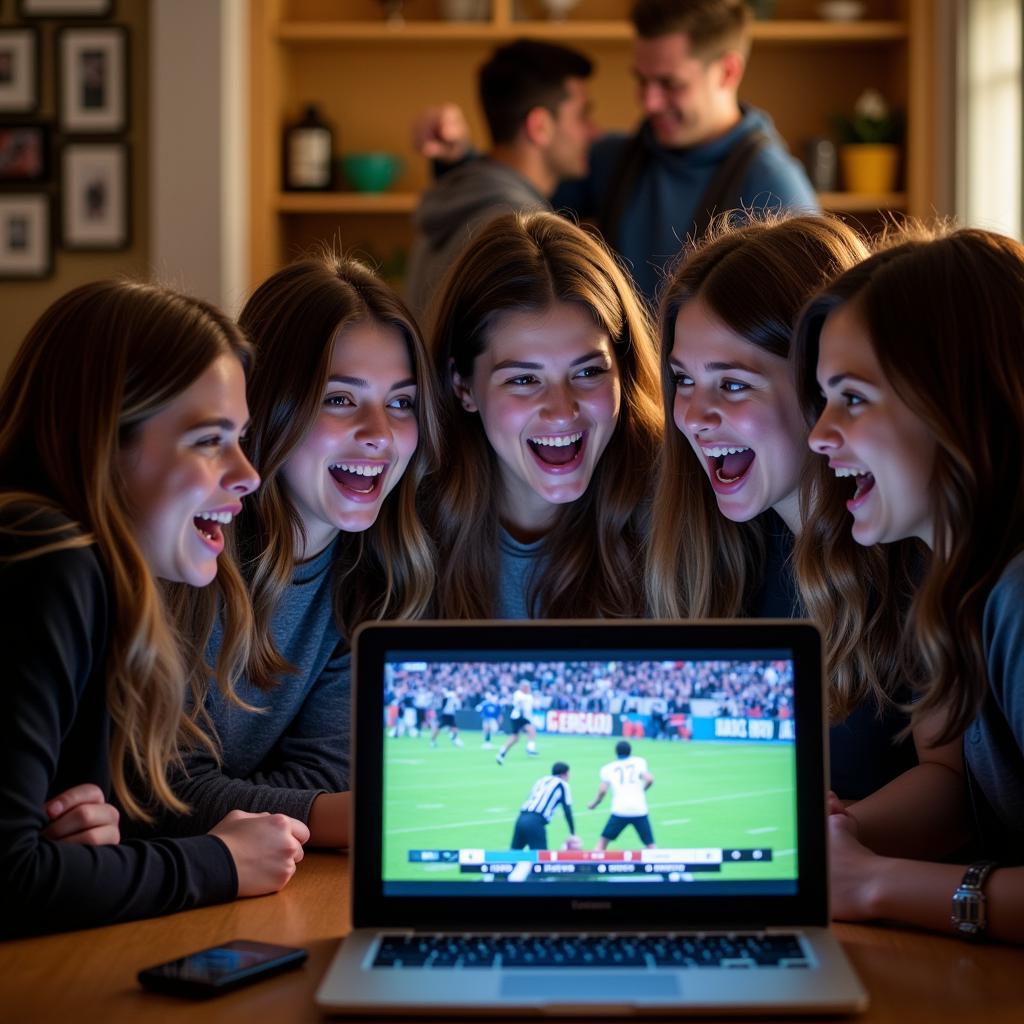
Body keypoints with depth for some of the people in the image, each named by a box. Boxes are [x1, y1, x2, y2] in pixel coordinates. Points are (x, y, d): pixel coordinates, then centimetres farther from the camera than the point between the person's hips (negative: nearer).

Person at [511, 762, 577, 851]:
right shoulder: (562, 785, 9)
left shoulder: (542, 780, 26)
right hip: (535, 822, -6)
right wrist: (573, 834, 18)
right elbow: (568, 811, 9)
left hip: (521, 818, 6)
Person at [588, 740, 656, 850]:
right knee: (650, 845, 5)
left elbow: (602, 790, -1)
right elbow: (649, 779, -6)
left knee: (602, 842, 10)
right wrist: (643, 790, 14)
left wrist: (594, 804, 16)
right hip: (639, 810, 0)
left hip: (619, 810, 0)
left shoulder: (608, 768, 11)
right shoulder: (639, 762, 9)